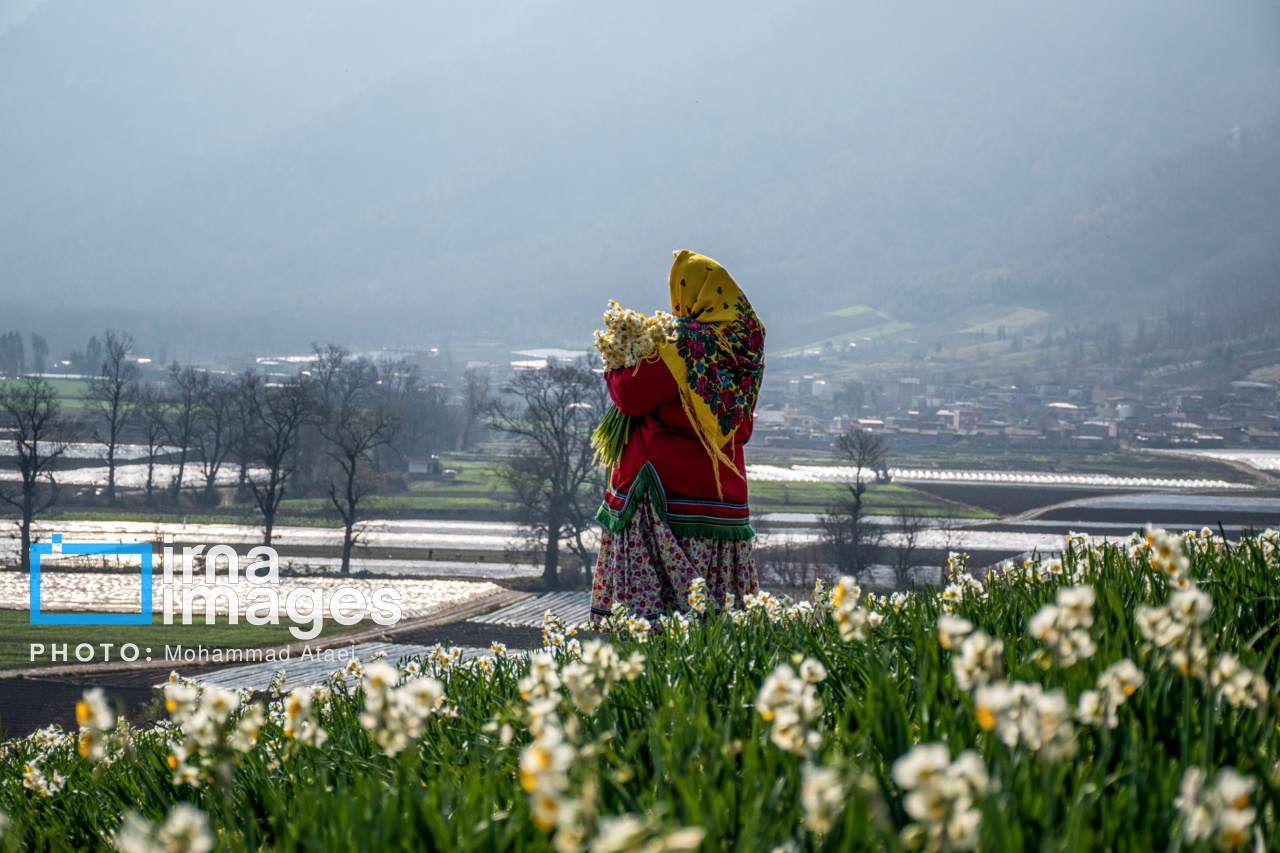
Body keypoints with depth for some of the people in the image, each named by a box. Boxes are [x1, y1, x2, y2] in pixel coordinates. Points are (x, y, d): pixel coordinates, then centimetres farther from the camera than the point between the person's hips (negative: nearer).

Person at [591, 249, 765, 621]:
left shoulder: (683, 349, -15)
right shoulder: (745, 343, 7)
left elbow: (631, 397, -14)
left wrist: (616, 365, 8)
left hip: (669, 483, -7)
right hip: (723, 486, 7)